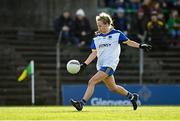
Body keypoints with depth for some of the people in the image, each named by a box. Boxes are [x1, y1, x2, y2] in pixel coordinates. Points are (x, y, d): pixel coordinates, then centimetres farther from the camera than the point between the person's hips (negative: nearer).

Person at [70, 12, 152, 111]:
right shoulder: (96, 38, 12)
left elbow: (128, 42, 6)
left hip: (110, 64, -6)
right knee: (113, 87, 14)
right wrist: (84, 64, 2)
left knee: (92, 82, -19)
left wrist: (140, 46, -7)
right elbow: (94, 53, 12)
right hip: (101, 65, 6)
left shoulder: (116, 34, -1)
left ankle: (82, 103, -20)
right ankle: (131, 96, 36)